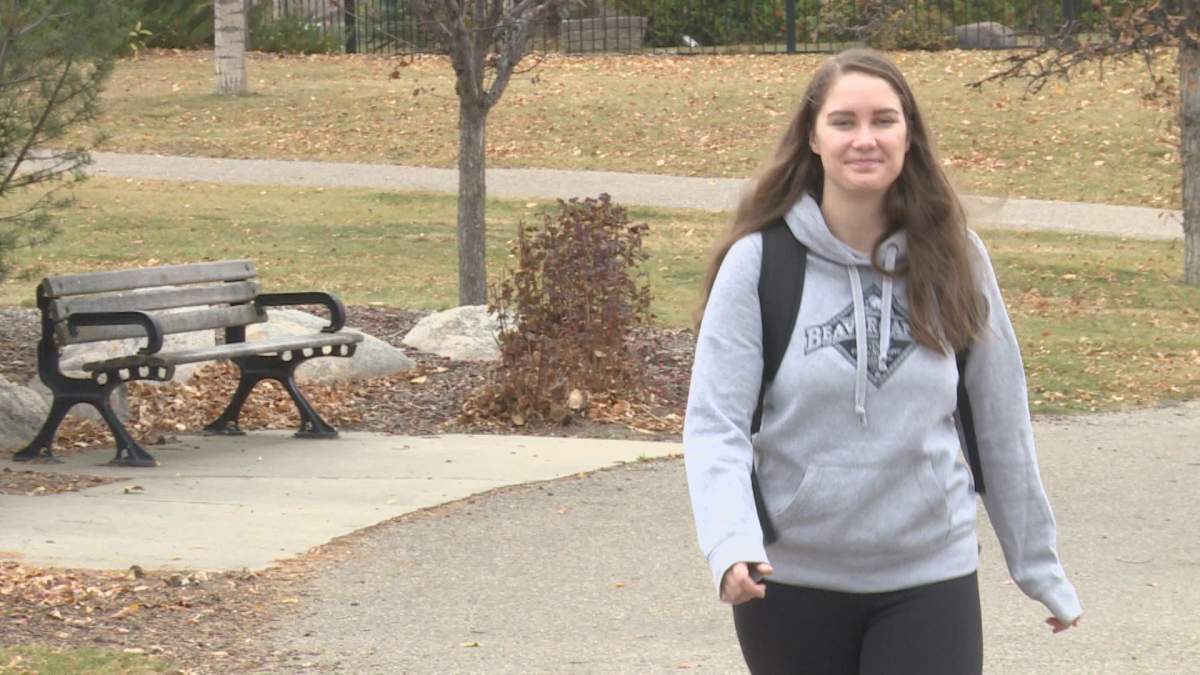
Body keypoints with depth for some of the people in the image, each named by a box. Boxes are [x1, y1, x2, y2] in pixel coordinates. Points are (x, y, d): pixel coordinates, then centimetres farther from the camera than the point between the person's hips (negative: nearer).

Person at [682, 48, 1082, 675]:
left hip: (929, 578, 1)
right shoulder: (761, 262, -7)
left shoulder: (952, 259, 0)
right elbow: (715, 426, -11)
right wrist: (730, 543, -28)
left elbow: (1001, 423, 7)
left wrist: (1039, 564, 9)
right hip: (791, 582, 0)